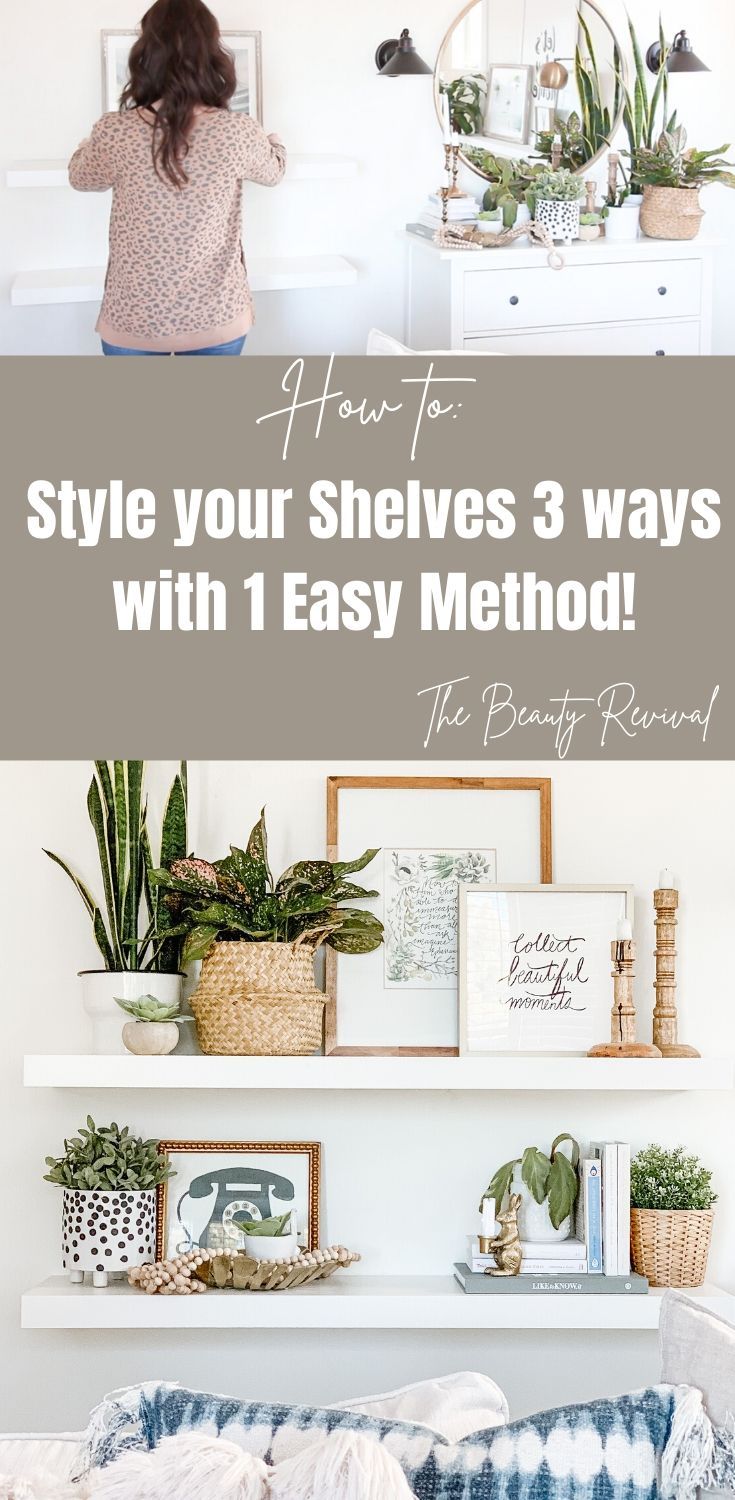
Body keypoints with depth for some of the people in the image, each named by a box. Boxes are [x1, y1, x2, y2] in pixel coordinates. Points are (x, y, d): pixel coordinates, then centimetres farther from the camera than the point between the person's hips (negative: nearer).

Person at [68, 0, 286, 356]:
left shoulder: (115, 133, -14)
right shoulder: (238, 133, -12)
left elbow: (81, 177, 10)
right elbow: (273, 171, 12)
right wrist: (272, 140, 36)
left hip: (133, 322, -1)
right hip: (216, 320, 1)